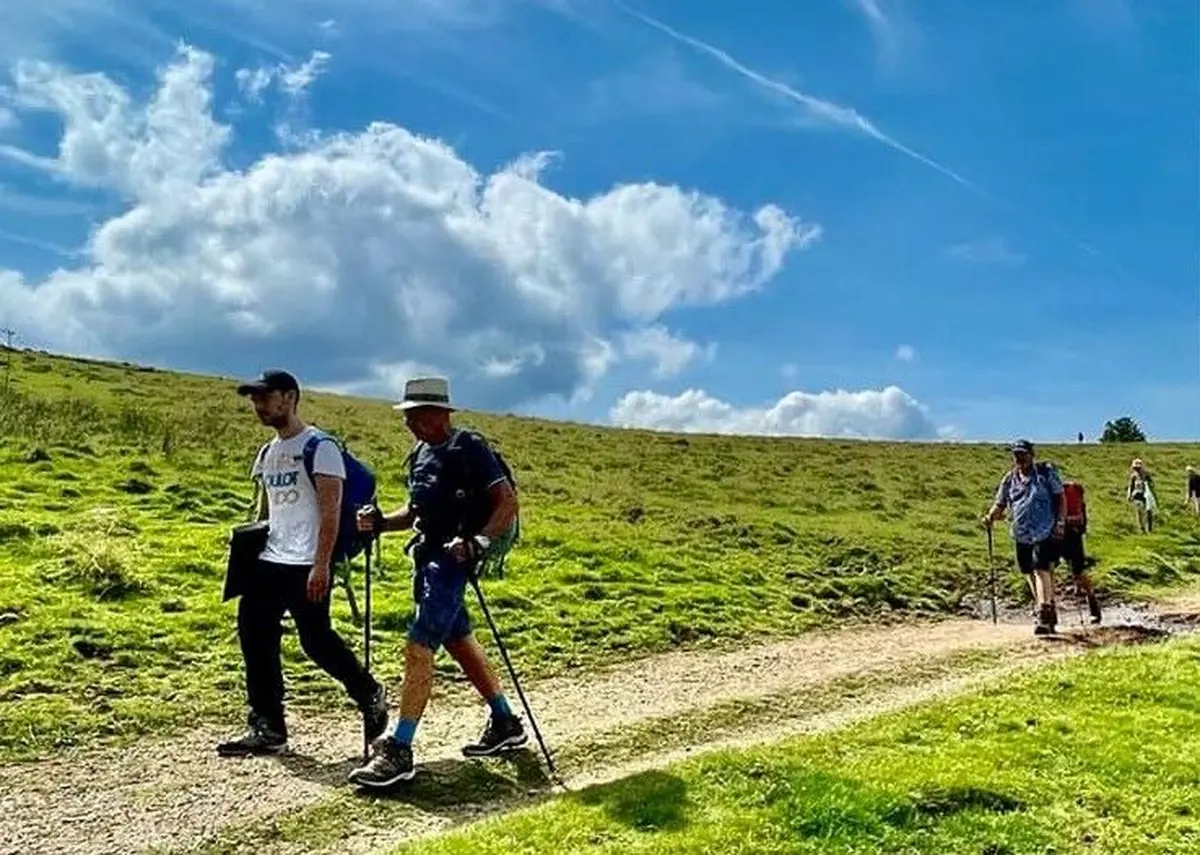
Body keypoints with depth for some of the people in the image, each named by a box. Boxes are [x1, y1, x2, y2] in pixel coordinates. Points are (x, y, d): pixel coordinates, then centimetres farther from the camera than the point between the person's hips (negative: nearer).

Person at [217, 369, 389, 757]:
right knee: (256, 641, 6)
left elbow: (330, 511, -14)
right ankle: (267, 729, 15)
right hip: (267, 564, 8)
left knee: (316, 641, -4)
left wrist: (321, 565, -20)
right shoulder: (267, 453, 15)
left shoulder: (319, 447, -8)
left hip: (306, 567, -8)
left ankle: (370, 695, 19)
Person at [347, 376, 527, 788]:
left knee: (417, 648, -12)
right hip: (427, 557, 10)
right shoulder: (420, 454, 12)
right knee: (460, 643, 17)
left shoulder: (468, 448, -12)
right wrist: (380, 522, 4)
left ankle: (399, 751, -6)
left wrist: (479, 540, -28)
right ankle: (505, 723, 32)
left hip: (451, 558, -9)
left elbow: (508, 501, -16)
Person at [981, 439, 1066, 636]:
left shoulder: (1046, 472, 0)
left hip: (1045, 532, -5)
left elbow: (1059, 497, 0)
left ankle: (1044, 617, -21)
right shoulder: (1009, 479, 11)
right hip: (1022, 535, 6)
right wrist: (991, 516, -7)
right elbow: (1000, 504, 13)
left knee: (1041, 570, -18)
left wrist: (1060, 522, -10)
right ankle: (1050, 614, 27)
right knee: (1032, 575, 12)